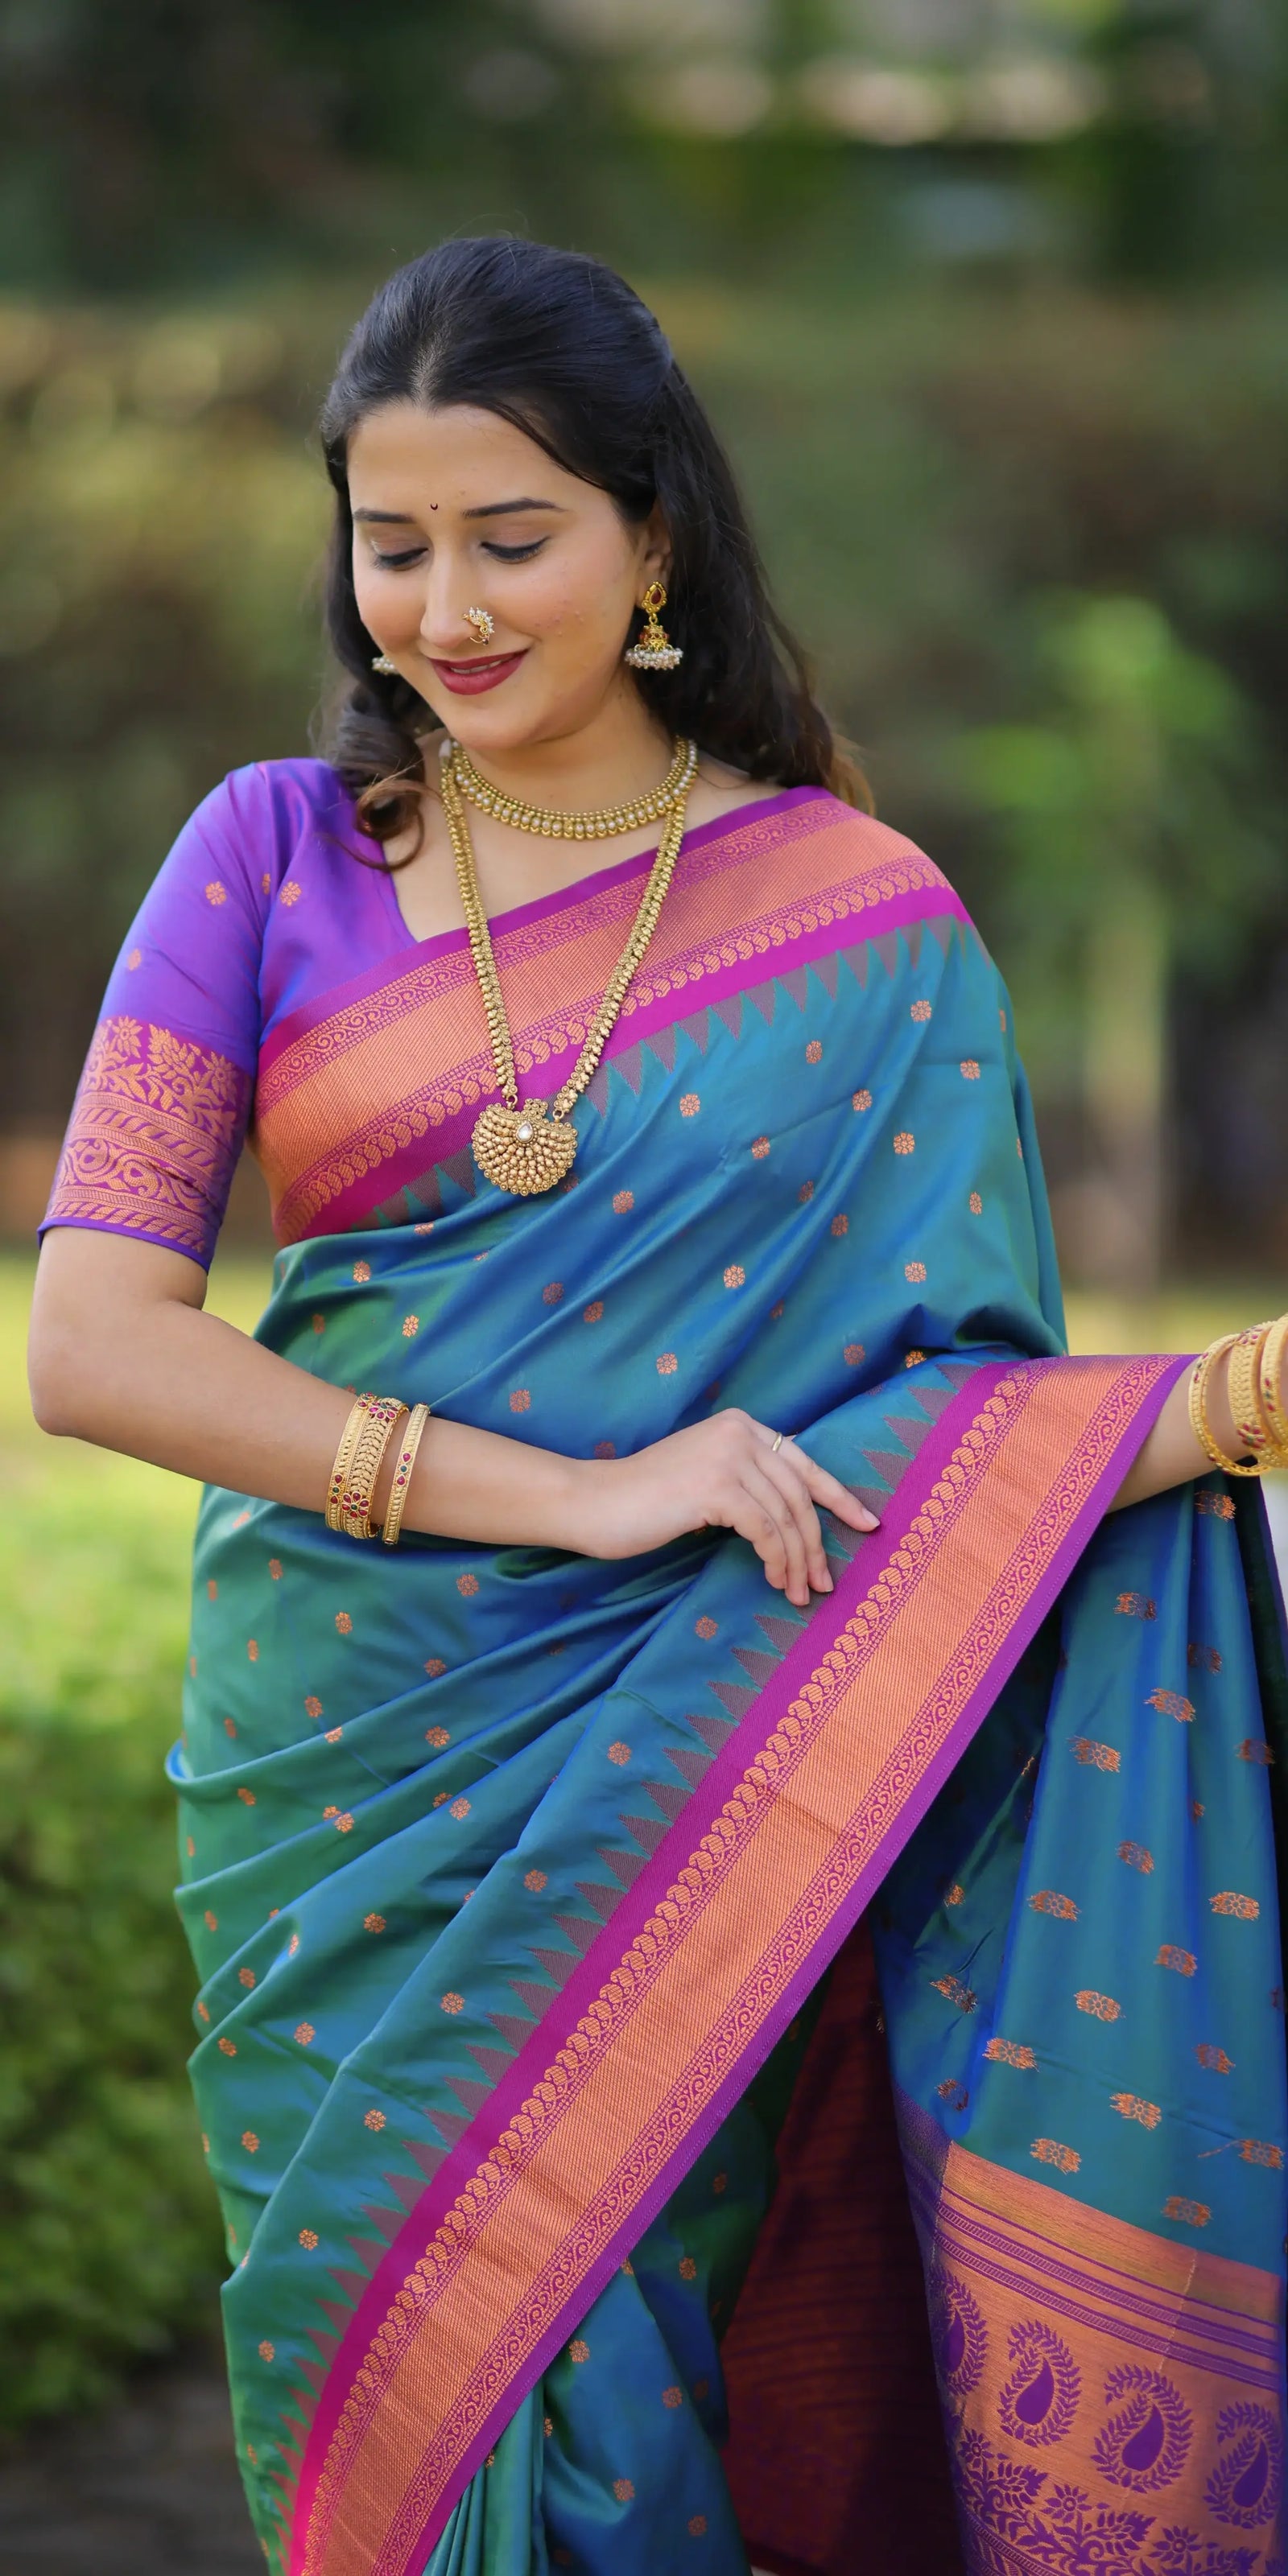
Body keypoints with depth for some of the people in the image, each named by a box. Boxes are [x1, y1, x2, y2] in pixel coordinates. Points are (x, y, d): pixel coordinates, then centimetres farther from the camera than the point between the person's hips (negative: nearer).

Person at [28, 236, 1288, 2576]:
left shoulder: (863, 919, 0)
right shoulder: (275, 857, 2)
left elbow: (951, 1416, -1)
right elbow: (90, 1345, -8)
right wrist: (576, 1495, -15)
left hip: (689, 1801, -1)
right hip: (354, 1784, 1)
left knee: (619, 2387, 0)